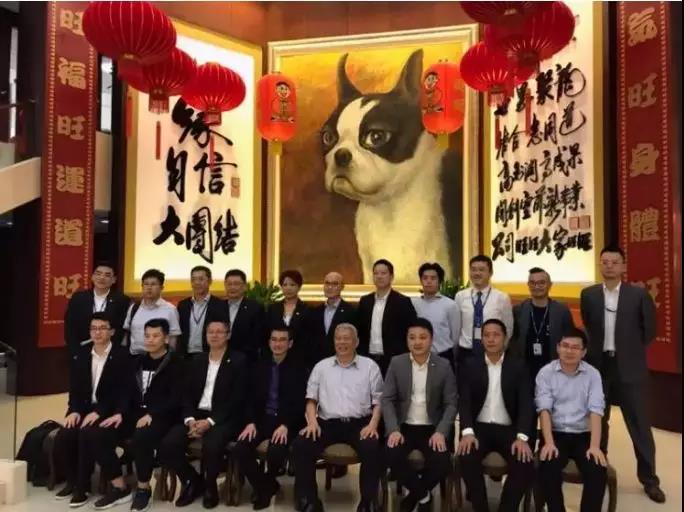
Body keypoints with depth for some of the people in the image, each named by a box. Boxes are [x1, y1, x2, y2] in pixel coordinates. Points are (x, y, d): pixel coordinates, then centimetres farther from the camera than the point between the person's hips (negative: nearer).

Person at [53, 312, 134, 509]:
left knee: (89, 435, -32)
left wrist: (98, 412, -23)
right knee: (63, 438, -20)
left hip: (110, 414, -5)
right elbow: (75, 389, 10)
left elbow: (124, 393, -14)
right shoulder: (80, 355, 10)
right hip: (85, 410, 5)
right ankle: (75, 480, 7)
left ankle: (82, 486, -11)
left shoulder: (122, 356, -7)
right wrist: (74, 410, -9)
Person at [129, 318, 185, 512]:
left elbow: (176, 398, -11)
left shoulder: (175, 363, -3)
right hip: (137, 413, 6)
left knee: (140, 438, -34)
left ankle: (144, 489, -14)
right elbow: (131, 392, 14)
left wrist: (151, 415, -20)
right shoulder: (140, 361, 16)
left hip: (162, 416, -6)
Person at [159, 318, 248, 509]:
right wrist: (190, 419, -10)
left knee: (211, 446, -35)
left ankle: (210, 485, -1)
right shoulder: (195, 362, 15)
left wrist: (210, 421, -18)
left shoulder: (239, 361, -1)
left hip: (223, 418, -5)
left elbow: (237, 399, -9)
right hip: (196, 415, 5)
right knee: (167, 446, -20)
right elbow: (187, 395, 10)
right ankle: (193, 480, 8)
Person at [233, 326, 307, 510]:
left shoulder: (298, 368, 0)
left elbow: (300, 402, -7)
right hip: (262, 419, 4)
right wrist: (251, 422, -8)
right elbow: (252, 398, 9)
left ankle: (266, 482, 8)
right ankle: (266, 486, 4)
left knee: (275, 452, -30)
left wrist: (285, 425, -20)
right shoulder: (260, 367, 13)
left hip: (287, 422, -4)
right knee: (240, 450, -21)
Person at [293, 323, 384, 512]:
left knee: (372, 448, -32)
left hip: (359, 423, -1)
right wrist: (312, 422, -6)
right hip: (327, 422, 2)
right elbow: (311, 399, 12)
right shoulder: (321, 366, 15)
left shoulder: (369, 366, 10)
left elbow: (378, 401, 7)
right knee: (300, 445, -24)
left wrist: (373, 424, -10)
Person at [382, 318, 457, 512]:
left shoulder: (444, 366, -2)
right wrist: (393, 429, -16)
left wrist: (441, 432, -17)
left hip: (433, 428, 0)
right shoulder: (396, 363, 0)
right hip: (404, 426, 0)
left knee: (442, 462, -26)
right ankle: (423, 494, 0)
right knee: (392, 456, -28)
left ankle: (415, 493, 7)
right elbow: (387, 399, -2)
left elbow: (451, 404, -2)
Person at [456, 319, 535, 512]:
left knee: (525, 465, -27)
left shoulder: (518, 366, 4)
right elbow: (464, 401, -3)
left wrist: (522, 437, -19)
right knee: (467, 459, -30)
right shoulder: (470, 365, 6)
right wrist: (467, 432, -20)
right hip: (479, 427, 0)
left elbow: (526, 403, -4)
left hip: (509, 429, 0)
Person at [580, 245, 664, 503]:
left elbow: (649, 328, 5)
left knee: (639, 423, 3)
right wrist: (595, 349, 11)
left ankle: (649, 479, 14)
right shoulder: (588, 295, 2)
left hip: (629, 367, -2)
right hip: (598, 365, 2)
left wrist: (632, 350, 6)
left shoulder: (639, 294, -4)